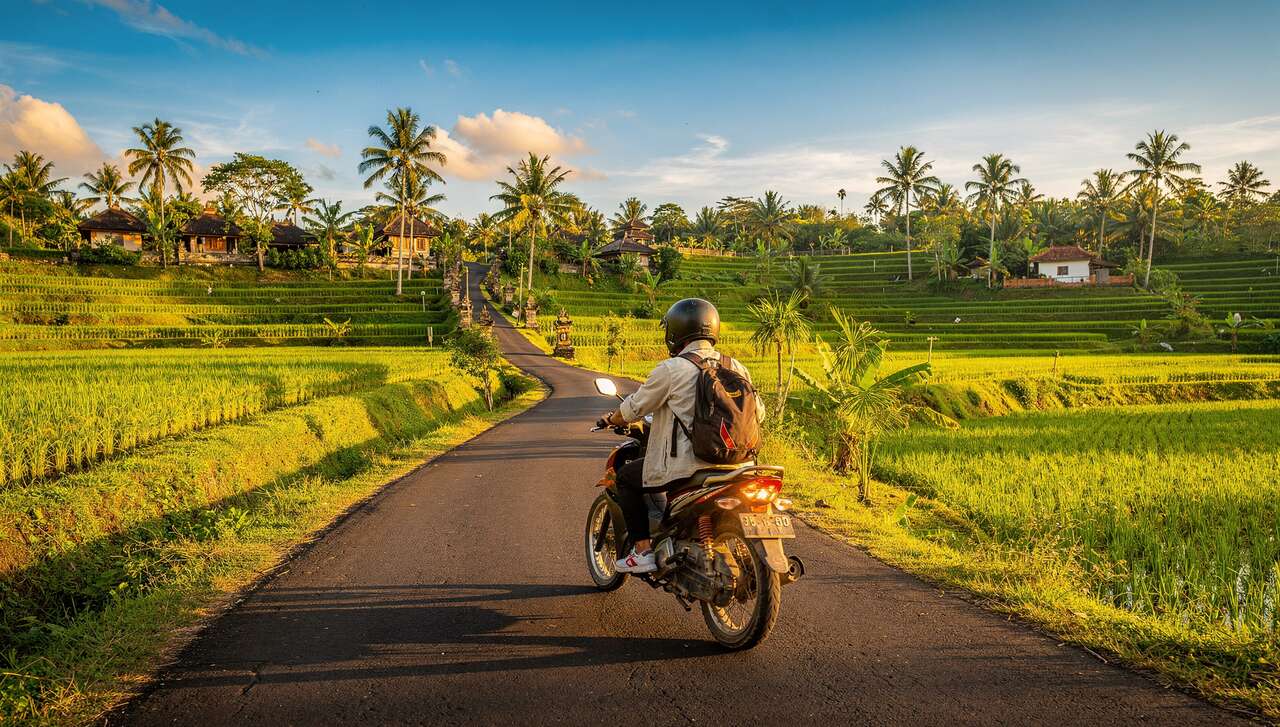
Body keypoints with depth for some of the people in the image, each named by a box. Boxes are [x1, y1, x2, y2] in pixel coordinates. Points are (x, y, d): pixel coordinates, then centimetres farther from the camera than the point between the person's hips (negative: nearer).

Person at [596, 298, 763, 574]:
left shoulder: (671, 369, -10)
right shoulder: (735, 368, 6)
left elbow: (634, 408, -3)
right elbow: (757, 411, 13)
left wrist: (611, 419, 19)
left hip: (683, 465, -6)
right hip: (725, 464, 6)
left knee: (625, 478, 15)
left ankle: (642, 551, 8)